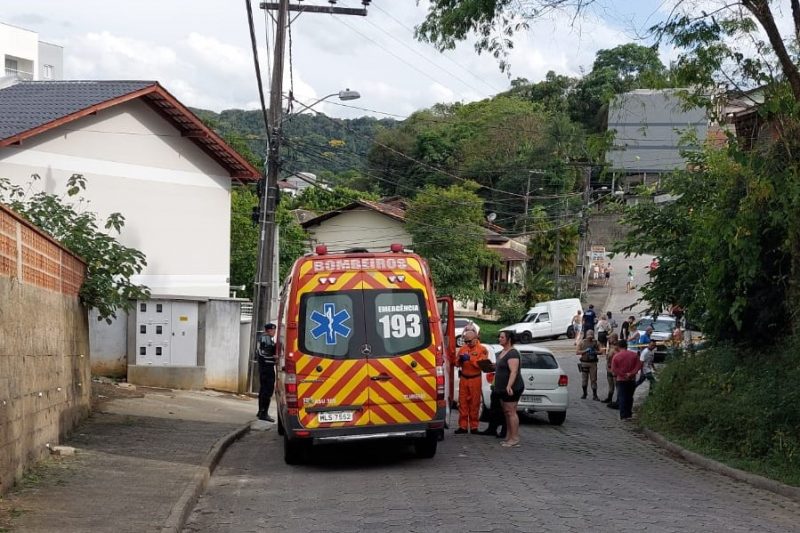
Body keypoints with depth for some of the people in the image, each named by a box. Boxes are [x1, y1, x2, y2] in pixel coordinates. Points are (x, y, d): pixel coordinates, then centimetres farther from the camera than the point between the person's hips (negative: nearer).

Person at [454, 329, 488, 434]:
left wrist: (470, 358, -19)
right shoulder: (462, 349, 12)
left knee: (474, 403, -1)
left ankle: (474, 426, 6)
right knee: (463, 402, 3)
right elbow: (457, 363, 14)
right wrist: (460, 359, -8)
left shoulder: (482, 349, -2)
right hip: (463, 378, 4)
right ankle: (463, 426, 7)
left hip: (475, 379, -4)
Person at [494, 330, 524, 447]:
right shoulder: (502, 352, 15)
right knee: (506, 412, 13)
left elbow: (513, 371, -28)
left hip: (512, 388, -11)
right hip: (503, 388, 11)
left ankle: (515, 439, -10)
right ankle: (509, 437, 19)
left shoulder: (512, 353, -17)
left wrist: (509, 386, -38)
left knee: (511, 412, -10)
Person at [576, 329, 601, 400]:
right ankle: (584, 394, 20)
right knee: (584, 379, 5)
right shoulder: (582, 342, 5)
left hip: (593, 363, 0)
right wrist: (585, 351, -13)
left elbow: (600, 351, 4)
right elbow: (577, 352, -1)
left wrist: (595, 352, -15)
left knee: (593, 379, -3)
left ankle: (594, 395, 0)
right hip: (584, 362, 0)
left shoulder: (596, 343, 8)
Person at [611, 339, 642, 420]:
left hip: (621, 380, -3)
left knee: (622, 398, 0)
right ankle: (629, 414, 20)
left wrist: (622, 374, -11)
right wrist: (631, 373, -11)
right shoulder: (634, 355, 1)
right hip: (632, 380, 3)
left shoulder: (616, 356, -7)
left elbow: (613, 369, -13)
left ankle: (623, 415, -7)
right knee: (629, 397, 15)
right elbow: (639, 365, -6)